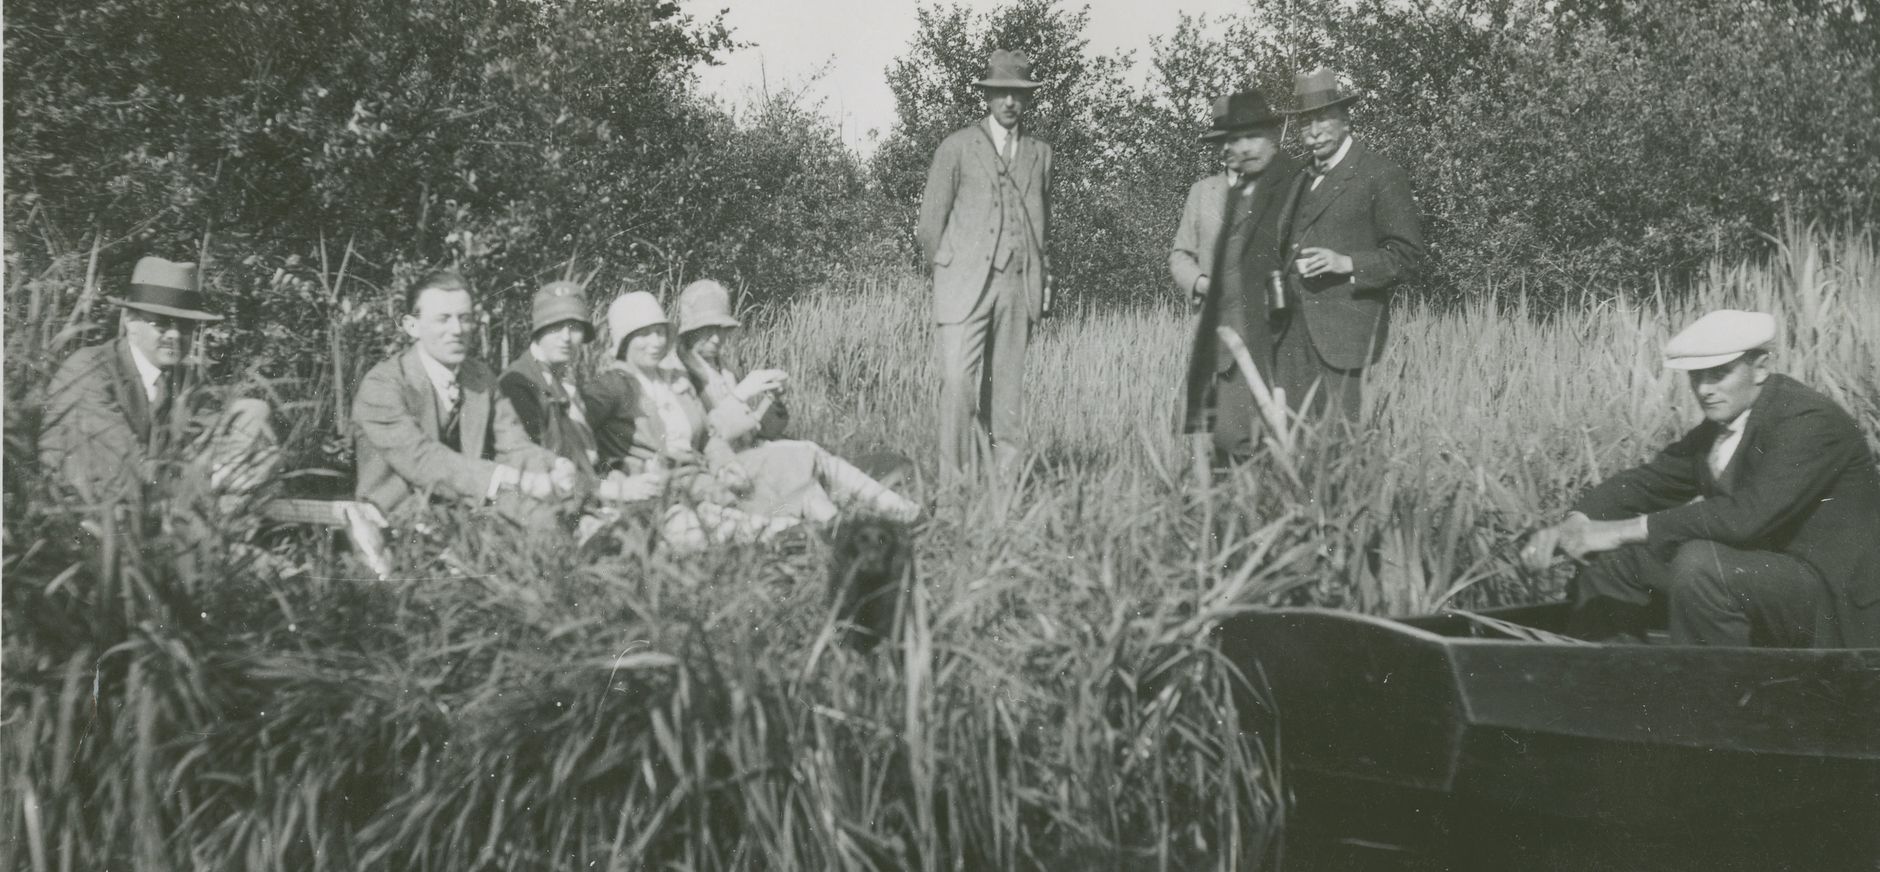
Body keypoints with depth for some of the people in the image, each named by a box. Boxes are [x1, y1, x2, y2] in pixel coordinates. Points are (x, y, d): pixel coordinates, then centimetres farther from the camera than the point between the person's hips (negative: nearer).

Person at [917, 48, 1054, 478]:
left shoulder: (1040, 152, 17)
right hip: (965, 283, -3)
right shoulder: (957, 147, 6)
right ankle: (953, 478, -11)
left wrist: (1043, 277, 14)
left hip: (1019, 285, 3)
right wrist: (949, 271, 6)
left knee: (1008, 385, 2)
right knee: (958, 379, -13)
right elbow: (930, 222, 7)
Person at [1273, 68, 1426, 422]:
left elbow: (1407, 256, -3)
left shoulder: (1382, 176, -1)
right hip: (1290, 329, 6)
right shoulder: (1303, 180, 21)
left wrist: (1346, 264, -17)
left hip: (1345, 328, -6)